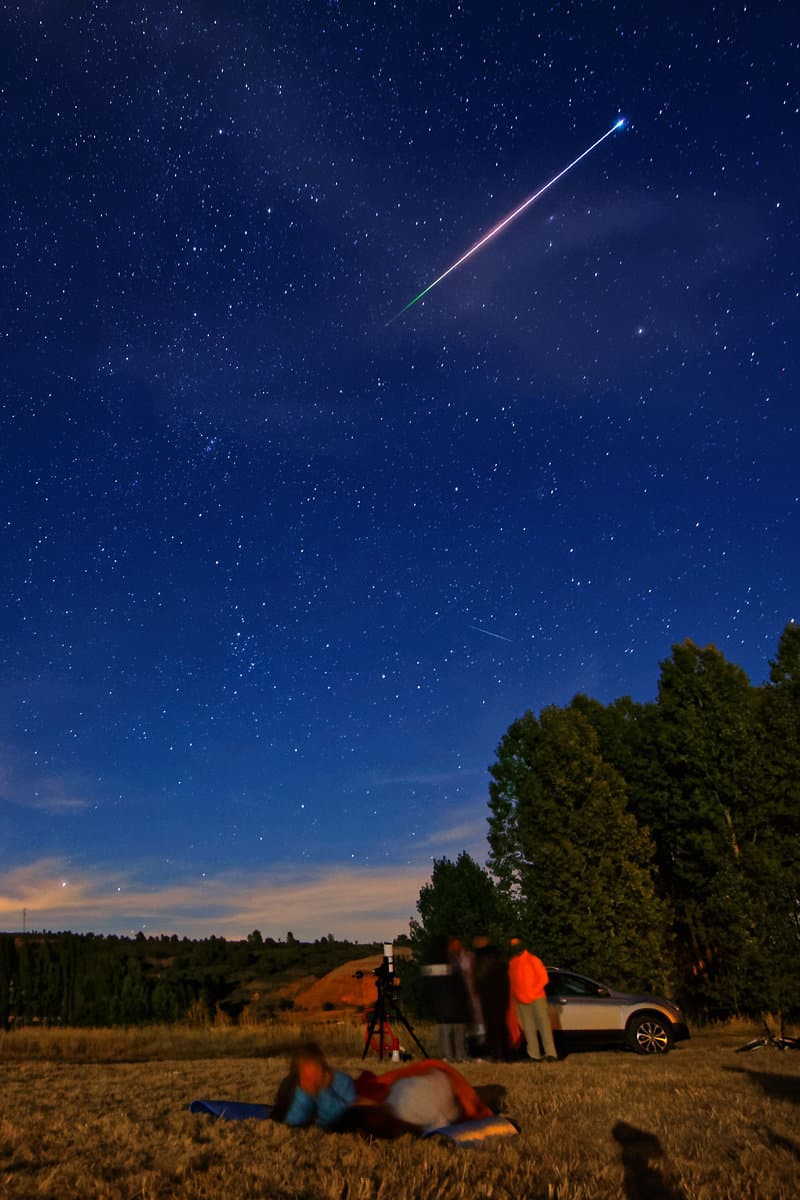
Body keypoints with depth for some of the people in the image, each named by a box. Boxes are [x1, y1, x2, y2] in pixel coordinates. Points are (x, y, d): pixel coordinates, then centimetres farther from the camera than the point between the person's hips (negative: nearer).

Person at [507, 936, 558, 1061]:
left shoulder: (533, 960, 0)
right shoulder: (511, 964, 11)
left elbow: (543, 978, -4)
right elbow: (511, 983, 15)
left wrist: (533, 992, -12)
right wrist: (517, 997, 5)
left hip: (537, 998, -3)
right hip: (521, 1001, 4)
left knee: (544, 1024, -10)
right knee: (529, 1028, 2)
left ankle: (550, 1053, -12)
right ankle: (534, 1055, 5)